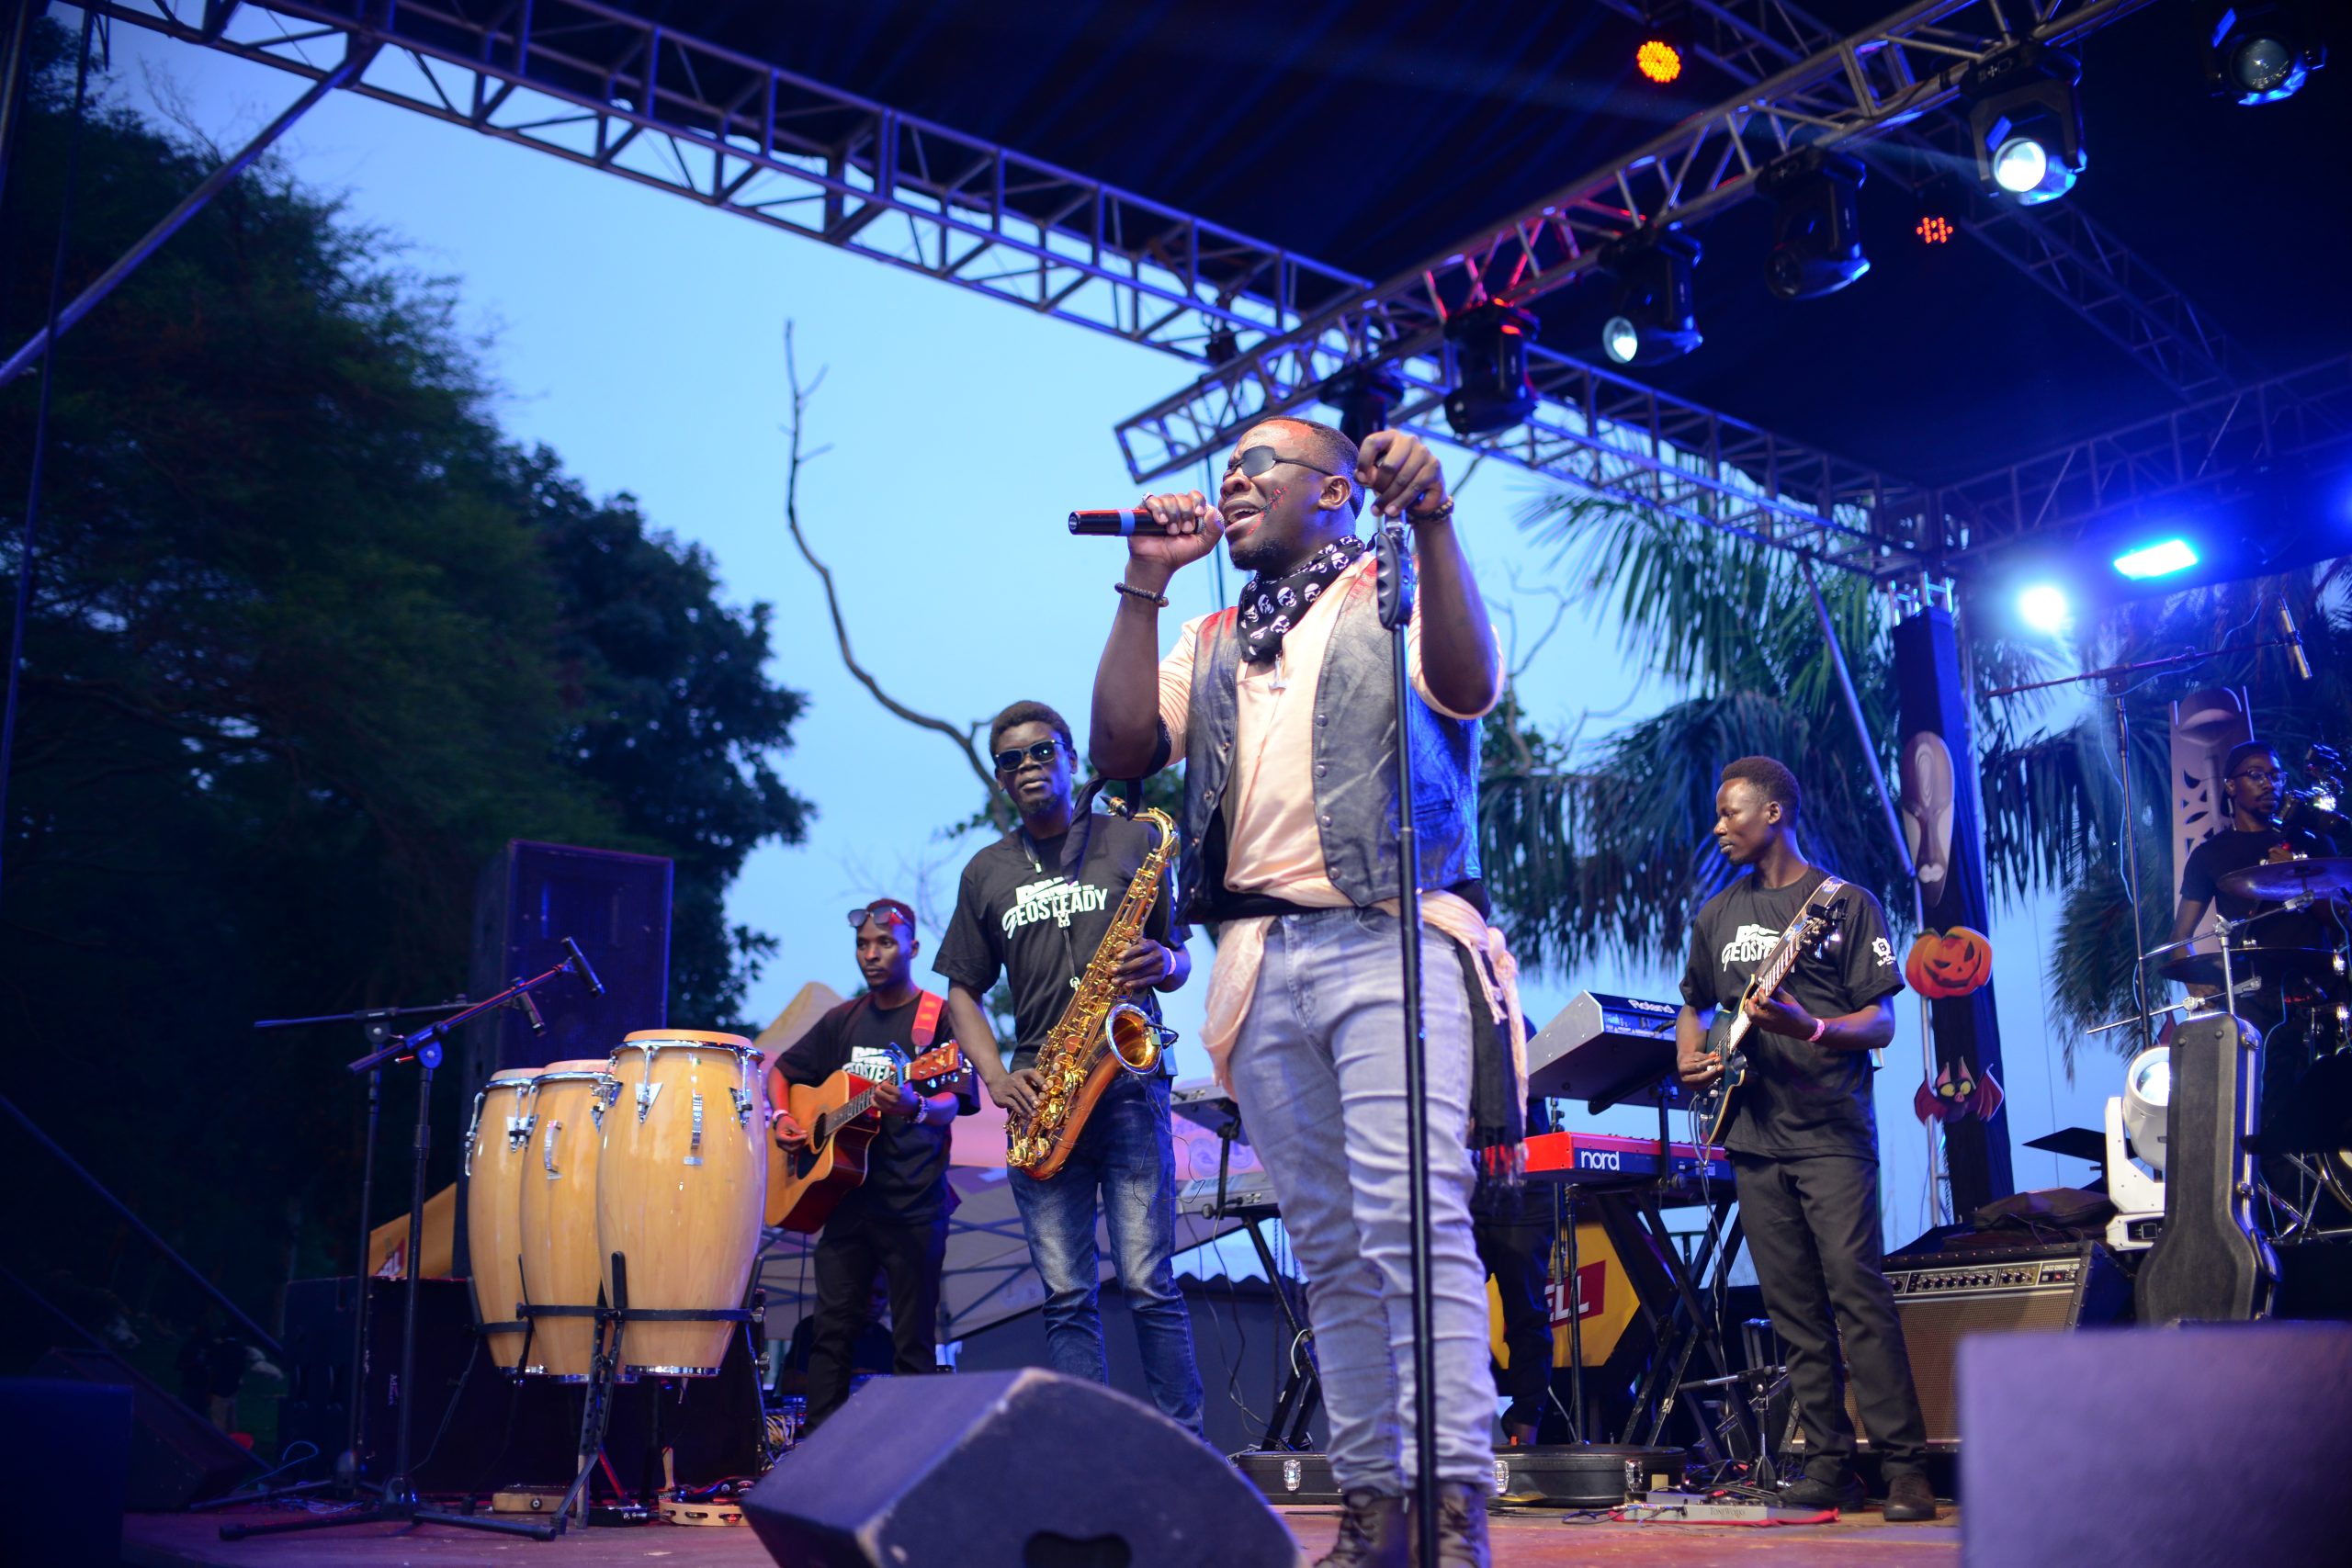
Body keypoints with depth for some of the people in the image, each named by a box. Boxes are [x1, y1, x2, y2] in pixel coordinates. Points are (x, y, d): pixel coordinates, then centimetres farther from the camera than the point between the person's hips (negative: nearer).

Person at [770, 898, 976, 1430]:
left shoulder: (940, 1017, -2)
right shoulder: (844, 1019, 15)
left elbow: (950, 1104, -13)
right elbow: (781, 1071, 24)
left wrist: (915, 1107, -35)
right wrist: (782, 1118, 4)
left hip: (913, 1205, -5)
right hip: (846, 1198, 5)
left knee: (913, 1343, -1)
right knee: (831, 1330, 5)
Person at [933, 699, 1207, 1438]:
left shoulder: (1133, 841, 10)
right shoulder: (986, 872, 16)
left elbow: (1180, 958, 12)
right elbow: (962, 990, 17)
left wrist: (1163, 965, -13)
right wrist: (996, 1076, 1)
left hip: (1128, 1078, -2)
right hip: (1040, 1096, 3)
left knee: (1148, 1284, -8)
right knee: (1066, 1297, 1)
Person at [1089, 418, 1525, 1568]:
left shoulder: (1398, 599, 10)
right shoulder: (1209, 643, 23)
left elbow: (1468, 686, -11)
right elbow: (1120, 751, 9)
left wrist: (1432, 526, -22)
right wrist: (1145, 584, 5)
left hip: (1389, 941, -5)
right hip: (1261, 963, 5)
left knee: (1413, 1222, -16)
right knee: (1331, 1248, 5)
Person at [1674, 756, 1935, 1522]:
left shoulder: (1845, 903, 0)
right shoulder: (1716, 915, 16)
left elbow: (1881, 1023, -4)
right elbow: (1693, 1005, 28)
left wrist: (1809, 1029, -22)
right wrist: (1690, 1058, 8)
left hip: (1831, 1130, -5)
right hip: (1753, 1135, 5)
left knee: (1857, 1288, -12)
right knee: (1793, 1308, 5)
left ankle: (1905, 1465, -7)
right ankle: (1829, 1463, 11)